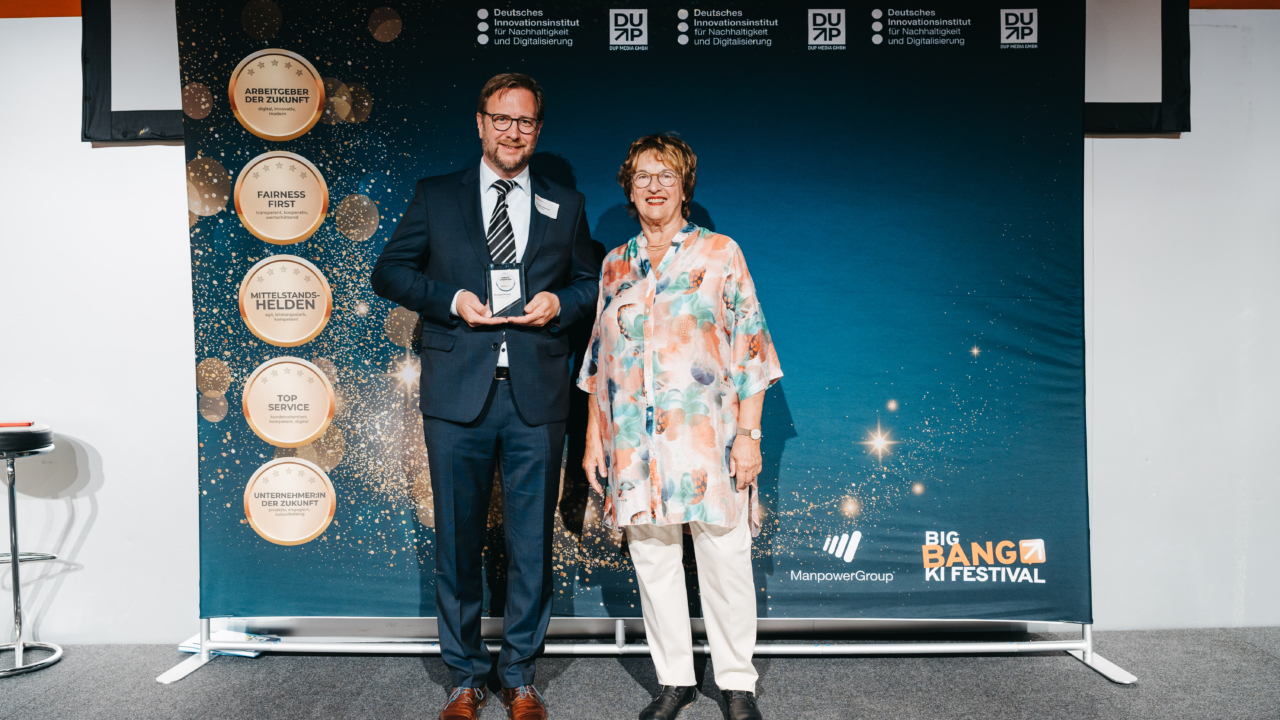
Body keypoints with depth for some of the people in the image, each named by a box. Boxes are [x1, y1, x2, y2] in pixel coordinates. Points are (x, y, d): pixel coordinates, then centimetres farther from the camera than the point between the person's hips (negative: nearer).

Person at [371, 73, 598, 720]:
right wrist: (452, 299, -9)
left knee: (532, 542, 8)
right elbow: (389, 271, 7)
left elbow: (590, 280, 16)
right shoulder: (435, 196, 9)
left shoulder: (566, 205, 12)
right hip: (457, 395, 0)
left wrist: (561, 302, -6)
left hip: (536, 398, 1)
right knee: (457, 541, 8)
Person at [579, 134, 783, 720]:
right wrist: (594, 436, 10)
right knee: (652, 561, 9)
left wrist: (749, 434, -8)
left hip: (707, 438, -3)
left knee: (725, 560, 2)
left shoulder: (720, 253, 2)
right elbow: (599, 359, 15)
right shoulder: (615, 264, 13)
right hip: (634, 445, 4)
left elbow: (750, 348, -2)